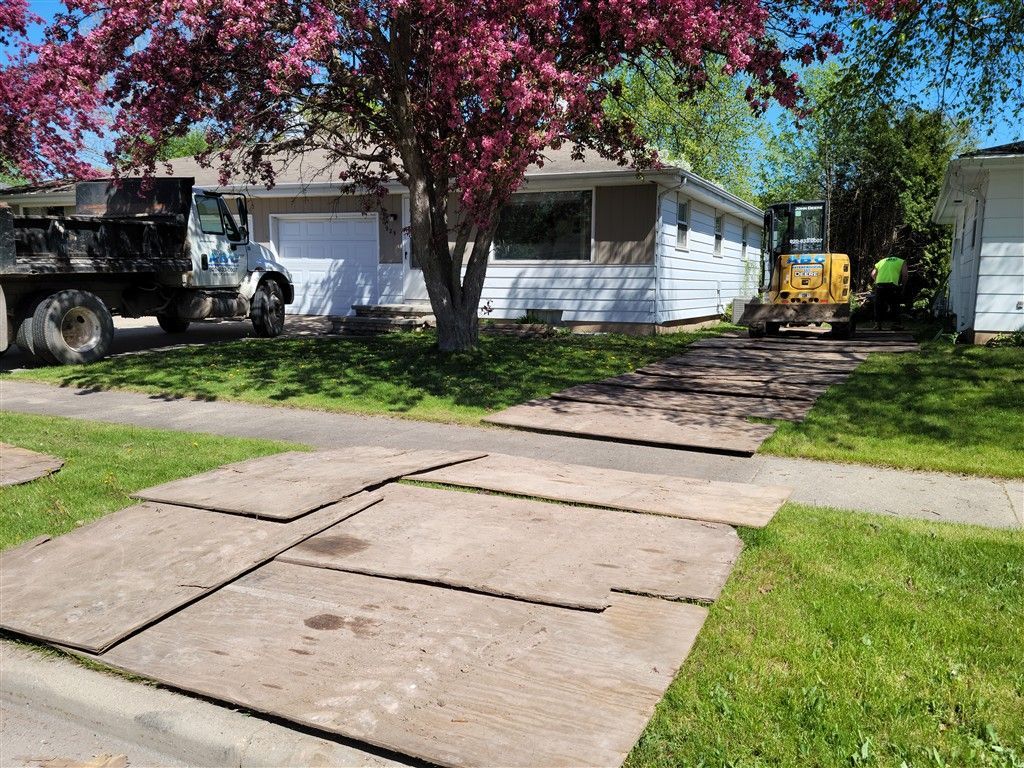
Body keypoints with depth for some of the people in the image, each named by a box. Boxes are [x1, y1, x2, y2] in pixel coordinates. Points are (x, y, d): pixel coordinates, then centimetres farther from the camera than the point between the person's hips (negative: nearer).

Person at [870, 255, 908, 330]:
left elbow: (873, 274, 17)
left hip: (879, 284, 2)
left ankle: (877, 324, 8)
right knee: (894, 305, 7)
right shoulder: (902, 262, 21)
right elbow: (904, 275, 5)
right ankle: (895, 324, 5)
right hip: (892, 284, -2)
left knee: (878, 306, 9)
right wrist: (902, 287, 14)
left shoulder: (882, 261, 29)